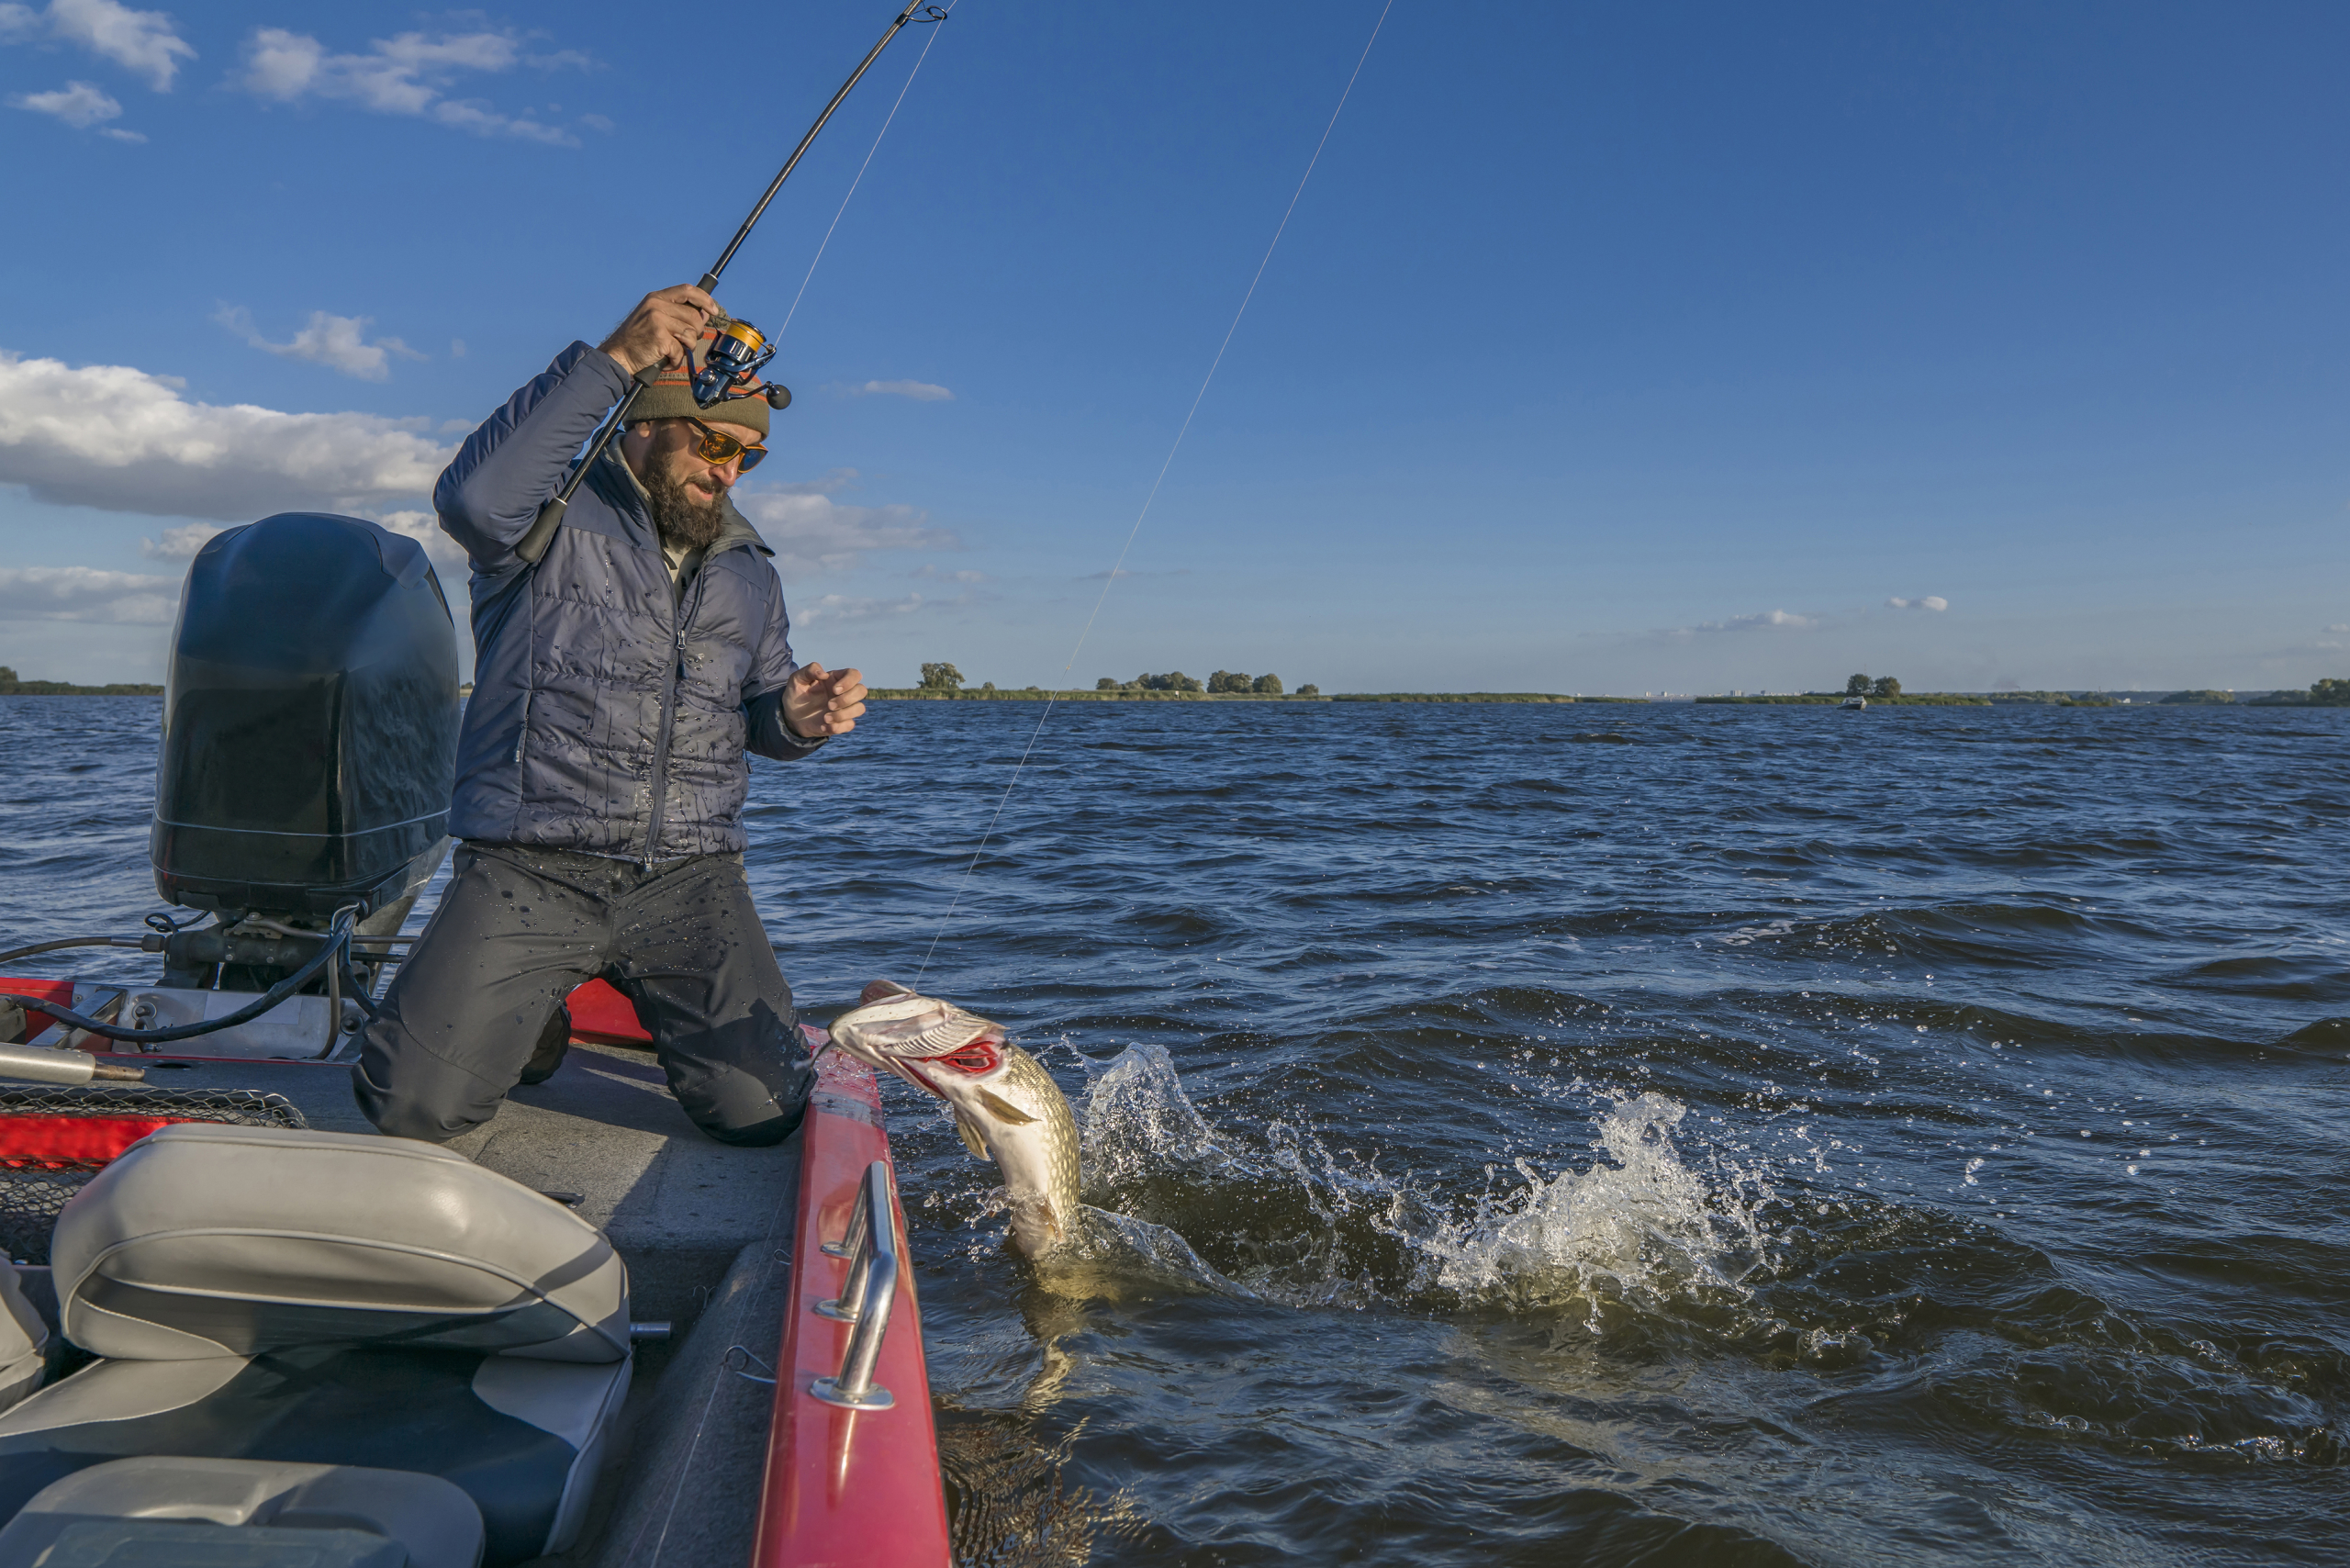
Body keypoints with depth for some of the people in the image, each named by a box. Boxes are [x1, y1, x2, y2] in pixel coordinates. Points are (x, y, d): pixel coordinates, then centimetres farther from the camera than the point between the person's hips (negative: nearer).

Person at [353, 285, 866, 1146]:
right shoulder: (554, 511, -1)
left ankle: (649, 996, 22)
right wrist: (610, 360, -27)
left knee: (763, 1112, -10)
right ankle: (532, 1009, 20)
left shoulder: (747, 570, 18)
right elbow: (473, 498, -25)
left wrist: (797, 717, -3)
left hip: (687, 879, 4)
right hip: (530, 870, -3)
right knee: (413, 1104, -14)